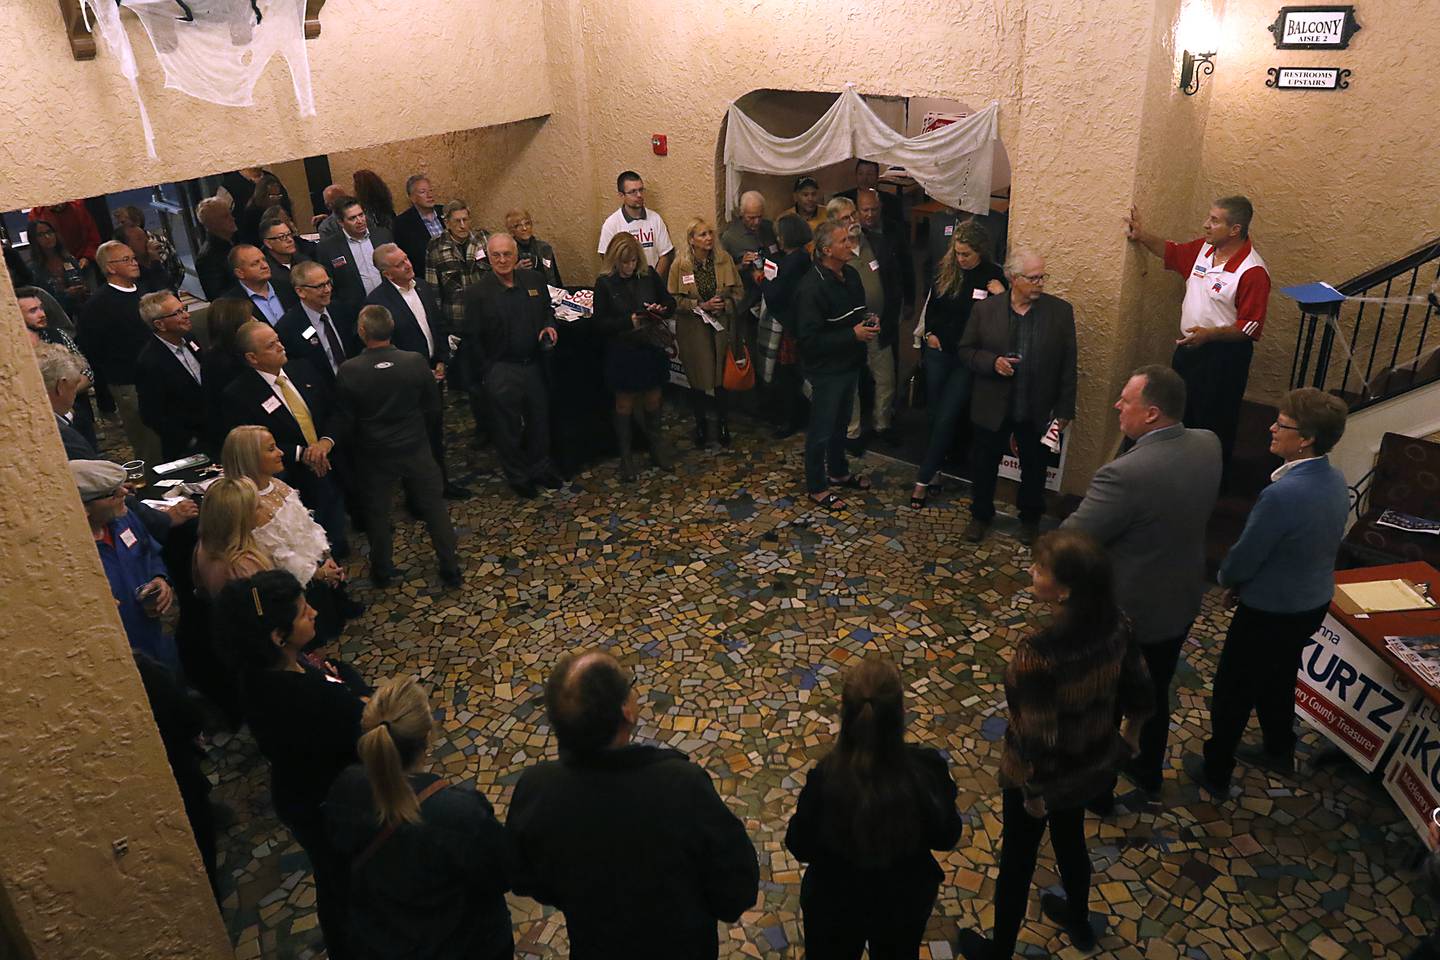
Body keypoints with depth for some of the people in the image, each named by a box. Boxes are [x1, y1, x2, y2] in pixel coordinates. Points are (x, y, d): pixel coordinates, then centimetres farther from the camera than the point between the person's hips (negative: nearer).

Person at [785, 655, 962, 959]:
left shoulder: (826, 778, -34)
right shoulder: (927, 768, -30)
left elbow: (800, 847, -16)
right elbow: (946, 837, -11)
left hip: (835, 905, -1)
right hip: (905, 902, 2)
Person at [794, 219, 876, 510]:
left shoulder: (850, 274, 3)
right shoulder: (812, 287, -25)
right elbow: (809, 338, -27)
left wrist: (867, 324, -4)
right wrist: (853, 335, -26)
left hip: (850, 363, 8)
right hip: (826, 369, -8)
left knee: (841, 423, 24)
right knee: (821, 430, 6)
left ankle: (838, 472, 43)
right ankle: (816, 487, 22)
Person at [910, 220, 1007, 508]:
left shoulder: (994, 276, -9)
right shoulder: (945, 270, 1)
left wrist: (1001, 296, -23)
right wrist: (930, 333, 4)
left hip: (967, 358, -4)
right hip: (938, 352, 4)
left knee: (946, 419, -5)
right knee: (936, 416, 12)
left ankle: (924, 479, 0)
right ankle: (933, 470, 27)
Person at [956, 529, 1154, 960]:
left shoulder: (1037, 652, -38)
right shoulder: (1115, 624, -18)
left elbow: (1039, 739, -28)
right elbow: (1139, 693, -2)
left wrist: (1034, 794, -11)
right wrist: (1127, 737, 17)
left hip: (1043, 777, -6)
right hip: (1094, 766, 6)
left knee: (1017, 861, 20)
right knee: (1071, 839, 33)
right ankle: (1079, 923, 60)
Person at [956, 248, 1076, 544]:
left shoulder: (1061, 311, -6)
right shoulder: (985, 309, -7)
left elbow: (1068, 365, -3)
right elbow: (965, 350, 1)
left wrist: (1065, 409, -4)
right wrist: (992, 362, -19)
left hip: (1038, 410, 0)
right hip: (992, 408, 0)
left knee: (1034, 469, 17)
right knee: (984, 465, 14)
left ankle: (1030, 518, 40)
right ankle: (981, 514, 37)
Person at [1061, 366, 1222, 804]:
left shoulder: (1125, 474, -36)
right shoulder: (1208, 445, -10)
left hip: (1124, 613, -7)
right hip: (1181, 601, 7)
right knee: (1155, 691, 28)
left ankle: (1097, 787, 37)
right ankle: (1149, 771, 50)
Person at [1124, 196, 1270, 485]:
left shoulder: (1253, 272, -24)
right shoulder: (1204, 248, -3)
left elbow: (1250, 328, -23)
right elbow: (1172, 252, 17)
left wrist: (1209, 334, -33)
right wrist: (1142, 236, 2)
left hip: (1224, 355, -8)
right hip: (1189, 345, 8)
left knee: (1214, 422, 7)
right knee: (1180, 411, 22)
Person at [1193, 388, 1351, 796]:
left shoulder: (1282, 494, -33)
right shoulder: (1336, 481, -5)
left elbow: (1243, 558, -23)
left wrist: (1228, 579, 1)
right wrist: (1244, 584, 8)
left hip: (1271, 613, -8)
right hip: (1313, 604, 8)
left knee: (1232, 693, 11)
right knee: (1278, 680, 29)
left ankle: (1216, 773, 26)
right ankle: (1279, 752, 49)